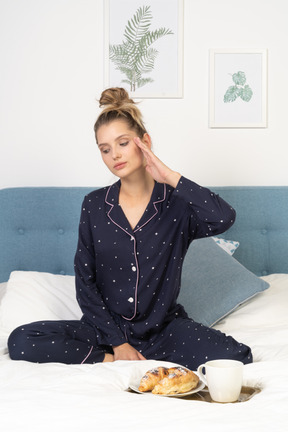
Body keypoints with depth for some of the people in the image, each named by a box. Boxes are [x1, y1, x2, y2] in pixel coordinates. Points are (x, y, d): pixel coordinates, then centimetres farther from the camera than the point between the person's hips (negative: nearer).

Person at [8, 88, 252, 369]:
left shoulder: (177, 201, -5)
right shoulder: (94, 205, 1)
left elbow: (224, 218, -28)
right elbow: (85, 282, 1)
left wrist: (171, 177, -20)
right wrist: (118, 343, -8)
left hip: (164, 327, 0)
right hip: (108, 325, 1)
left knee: (237, 358, -27)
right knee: (21, 342, -20)